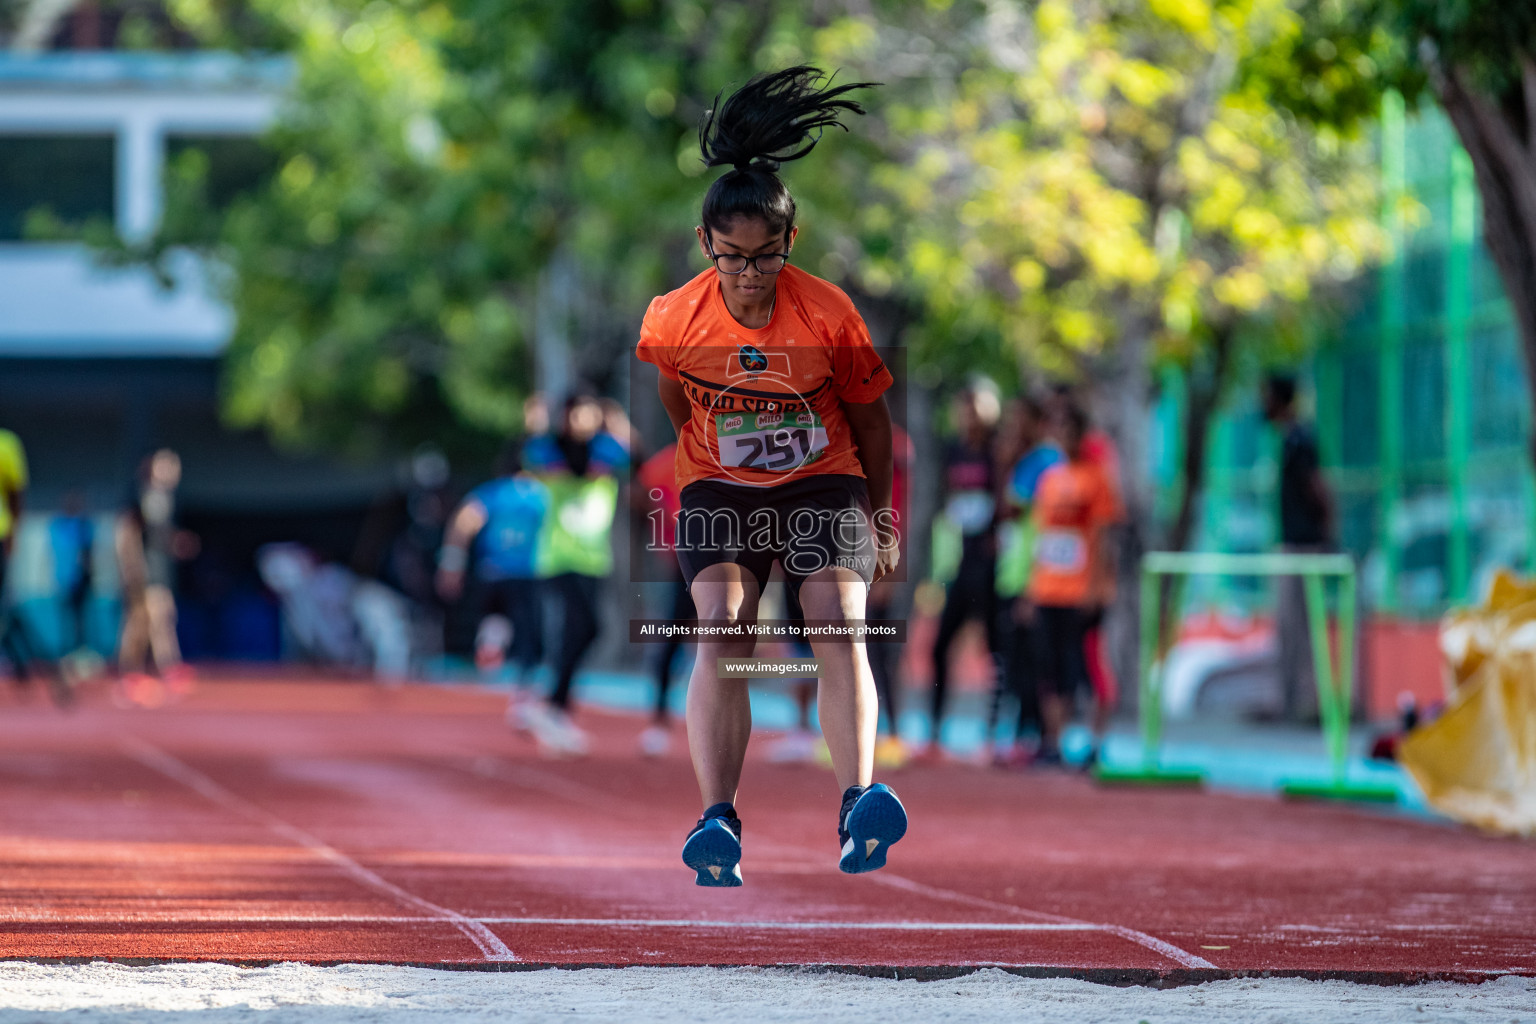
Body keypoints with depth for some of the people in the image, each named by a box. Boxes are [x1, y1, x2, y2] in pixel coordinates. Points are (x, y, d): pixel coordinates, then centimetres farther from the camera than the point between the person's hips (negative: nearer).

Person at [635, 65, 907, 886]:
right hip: (718, 487, 0)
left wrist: (880, 519, 11)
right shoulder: (674, 320, -12)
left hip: (823, 482, 0)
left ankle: (858, 805, -37)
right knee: (721, 628, -22)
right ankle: (718, 821, -33)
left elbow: (870, 417, 3)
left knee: (840, 624, -23)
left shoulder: (830, 315, -13)